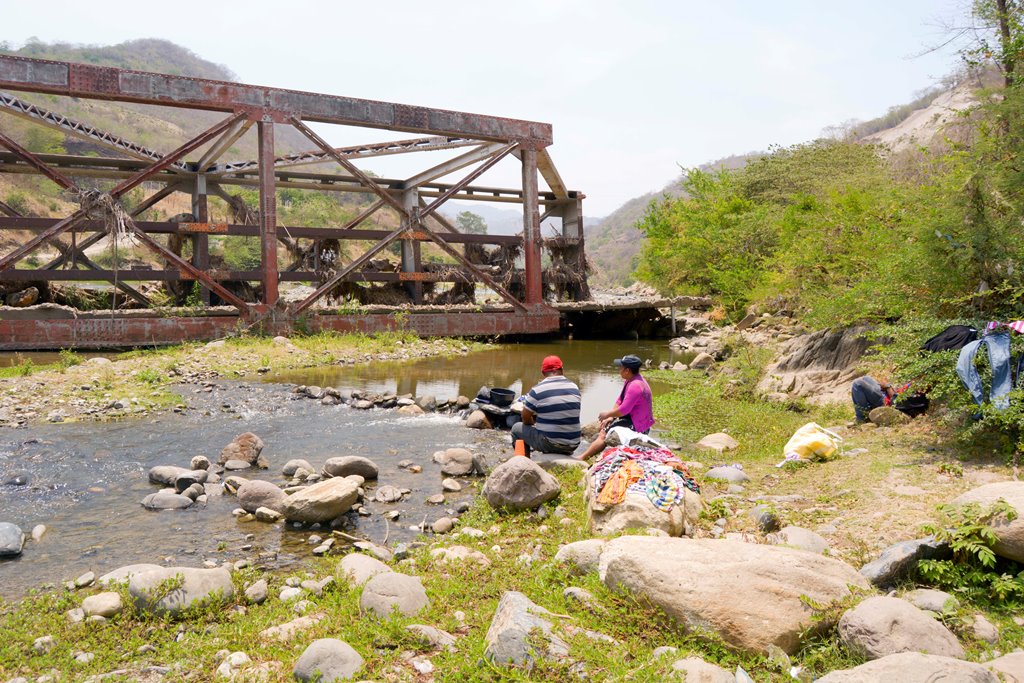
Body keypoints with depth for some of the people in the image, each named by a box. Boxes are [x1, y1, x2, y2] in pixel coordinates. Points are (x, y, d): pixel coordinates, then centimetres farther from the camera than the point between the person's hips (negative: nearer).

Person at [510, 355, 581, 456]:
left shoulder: (538, 390, -12)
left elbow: (526, 419, -4)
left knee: (517, 428, 17)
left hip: (549, 443, -5)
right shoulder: (575, 388, 2)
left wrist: (534, 424, 19)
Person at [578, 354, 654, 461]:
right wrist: (610, 417, 0)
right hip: (632, 419, 11)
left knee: (603, 435, -17)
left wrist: (607, 414, -12)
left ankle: (581, 459, -20)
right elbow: (620, 401, 9)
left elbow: (623, 410, -28)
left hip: (636, 426, -11)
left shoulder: (635, 386, -27)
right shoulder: (630, 380, 5)